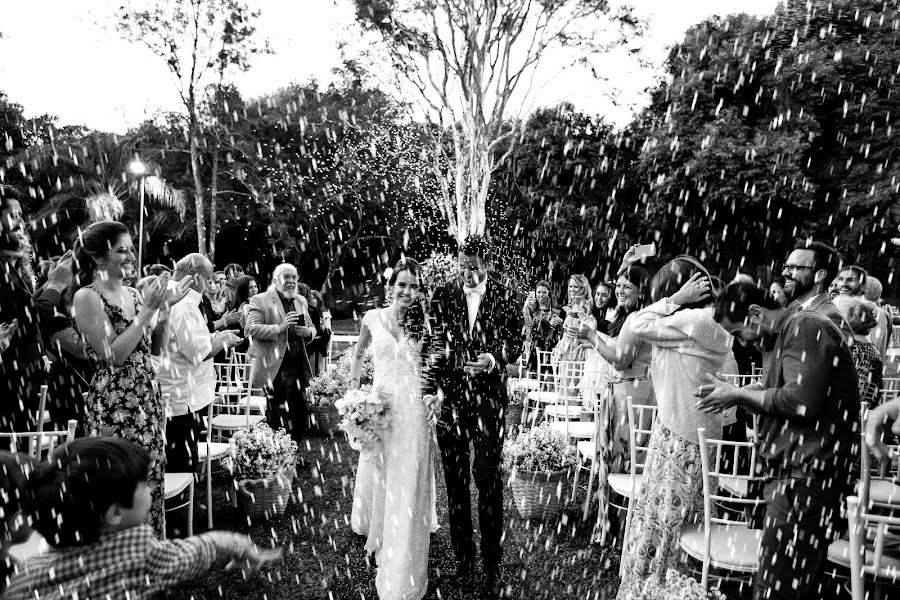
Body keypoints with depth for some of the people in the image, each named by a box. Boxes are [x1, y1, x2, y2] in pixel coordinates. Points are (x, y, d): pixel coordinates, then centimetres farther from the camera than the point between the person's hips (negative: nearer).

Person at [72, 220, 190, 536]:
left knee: (151, 481, 14)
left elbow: (155, 348, 12)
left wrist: (165, 307, 2)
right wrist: (147, 310, -18)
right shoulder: (87, 297, -10)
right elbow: (113, 355, -18)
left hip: (149, 400, 7)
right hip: (114, 406, -7)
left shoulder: (133, 293, 10)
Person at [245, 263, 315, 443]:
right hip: (275, 369, -5)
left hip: (298, 369, 6)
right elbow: (250, 329, -12)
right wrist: (279, 328, -23)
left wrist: (308, 332, -2)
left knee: (300, 416, 6)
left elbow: (311, 329, 23)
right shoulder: (260, 300, -2)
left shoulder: (301, 301, 17)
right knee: (278, 420, -2)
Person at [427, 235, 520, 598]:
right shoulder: (442, 296, 4)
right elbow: (431, 344, 4)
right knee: (456, 480, 9)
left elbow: (513, 339, 3)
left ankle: (492, 565, 14)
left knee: (488, 478, 0)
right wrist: (430, 391, -5)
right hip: (449, 397, 2)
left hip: (488, 399, -1)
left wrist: (494, 359, -18)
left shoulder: (503, 297, 2)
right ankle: (463, 559, 23)